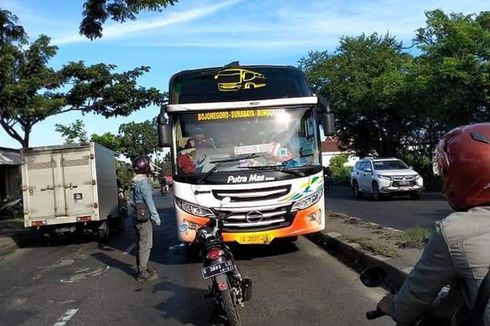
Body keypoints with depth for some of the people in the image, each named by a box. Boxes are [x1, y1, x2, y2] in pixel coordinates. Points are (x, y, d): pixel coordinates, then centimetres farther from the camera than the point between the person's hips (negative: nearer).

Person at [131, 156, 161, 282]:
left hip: (139, 217, 10)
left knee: (142, 244, 16)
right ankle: (142, 273, 1)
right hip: (144, 218, -10)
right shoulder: (143, 182, -18)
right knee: (145, 245, -4)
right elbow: (149, 202, -18)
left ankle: (142, 268, 25)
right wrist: (156, 217, -11)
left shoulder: (138, 181, 13)